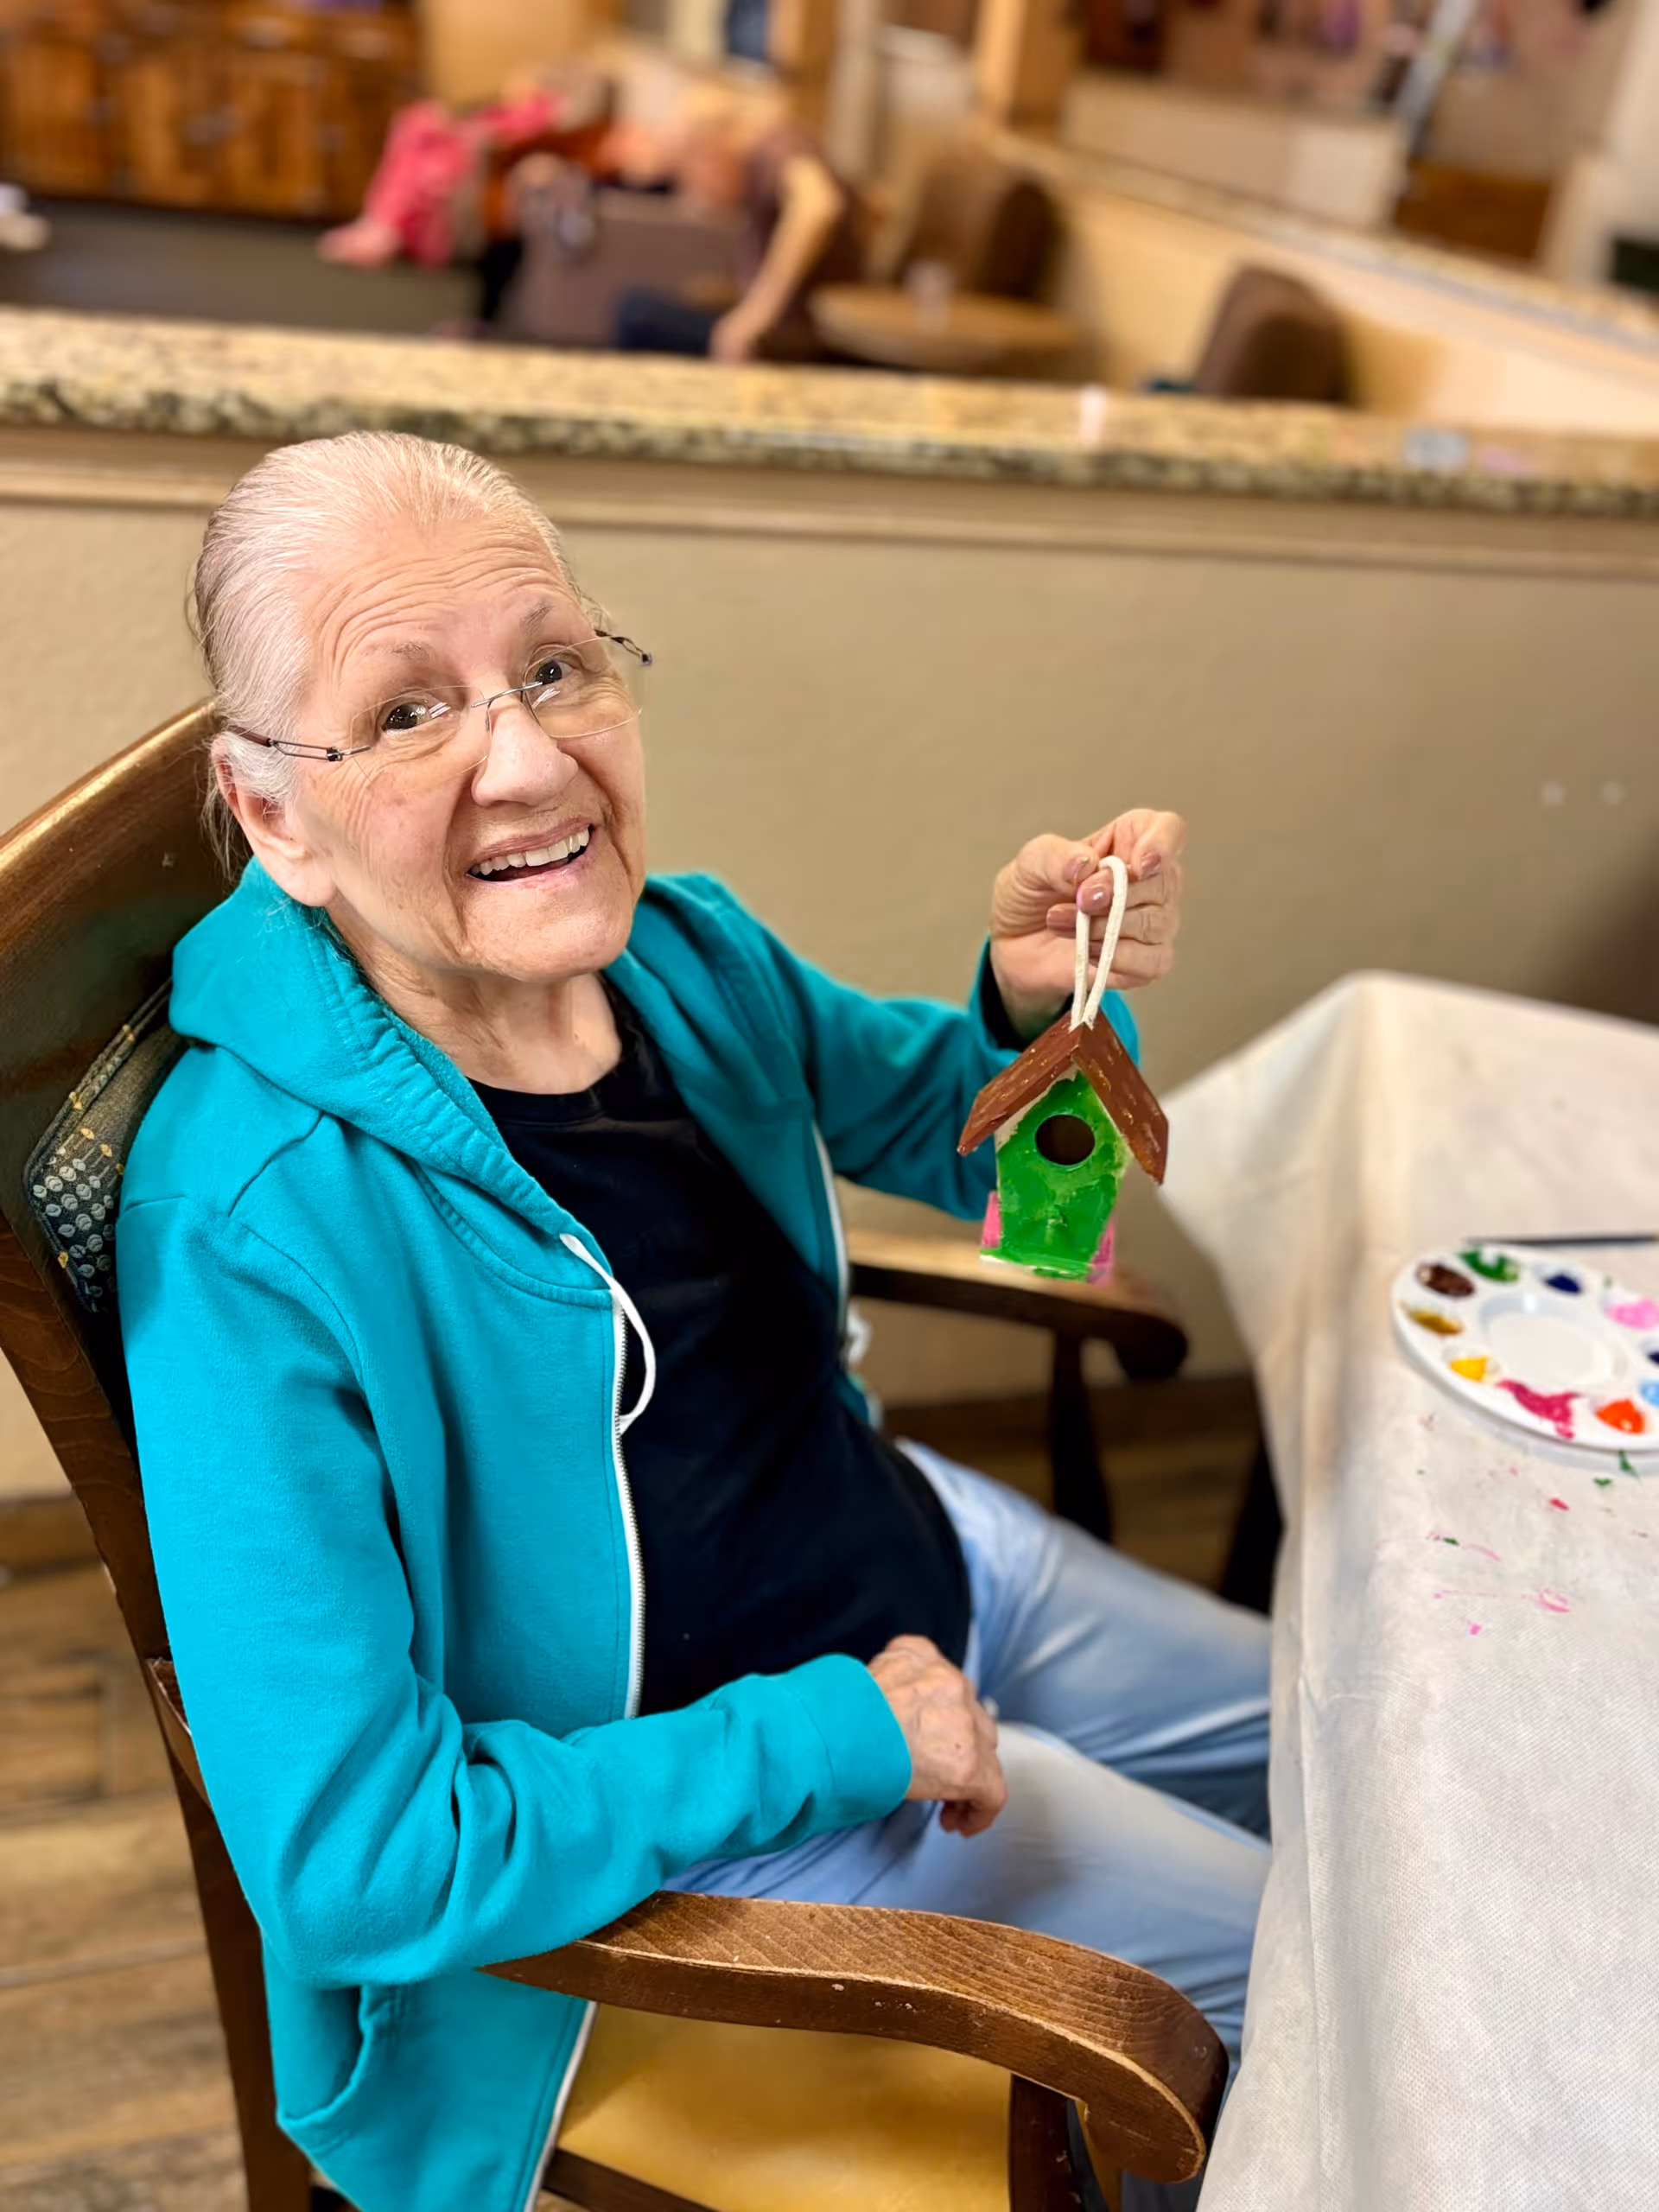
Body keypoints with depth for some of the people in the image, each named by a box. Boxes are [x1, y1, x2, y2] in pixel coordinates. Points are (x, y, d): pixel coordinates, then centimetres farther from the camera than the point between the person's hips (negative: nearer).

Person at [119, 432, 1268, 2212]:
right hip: (688, 1802, -6)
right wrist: (840, 1735, -23)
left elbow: (936, 1127, 6)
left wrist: (1039, 1003, -17)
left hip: (928, 1555, 7)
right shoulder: (252, 1231, -33)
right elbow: (348, 1862, -30)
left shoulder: (678, 947, -12)